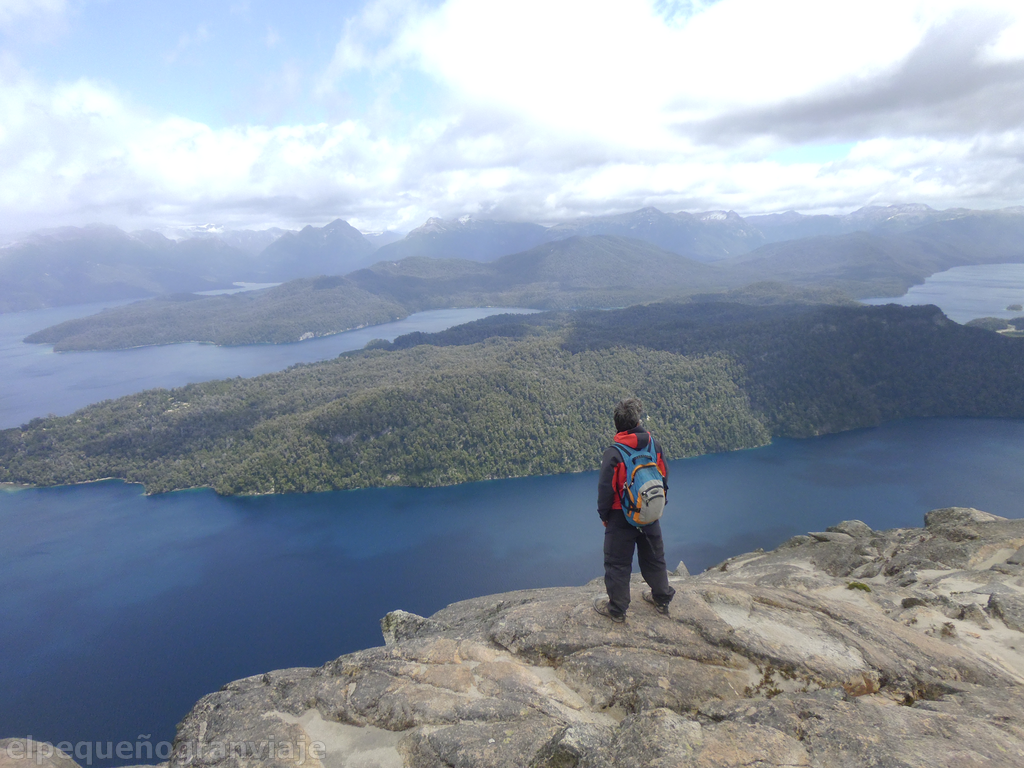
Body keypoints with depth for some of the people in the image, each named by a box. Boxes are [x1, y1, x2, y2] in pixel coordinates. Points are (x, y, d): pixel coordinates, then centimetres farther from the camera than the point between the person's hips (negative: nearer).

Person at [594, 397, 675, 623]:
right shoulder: (654, 444, -7)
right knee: (654, 557, 23)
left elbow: (606, 488, -16)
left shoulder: (613, 453, -22)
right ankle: (662, 598, 39)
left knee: (618, 562, 10)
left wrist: (603, 514, 0)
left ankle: (617, 609, 22)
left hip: (621, 517, -5)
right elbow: (664, 477, 5)